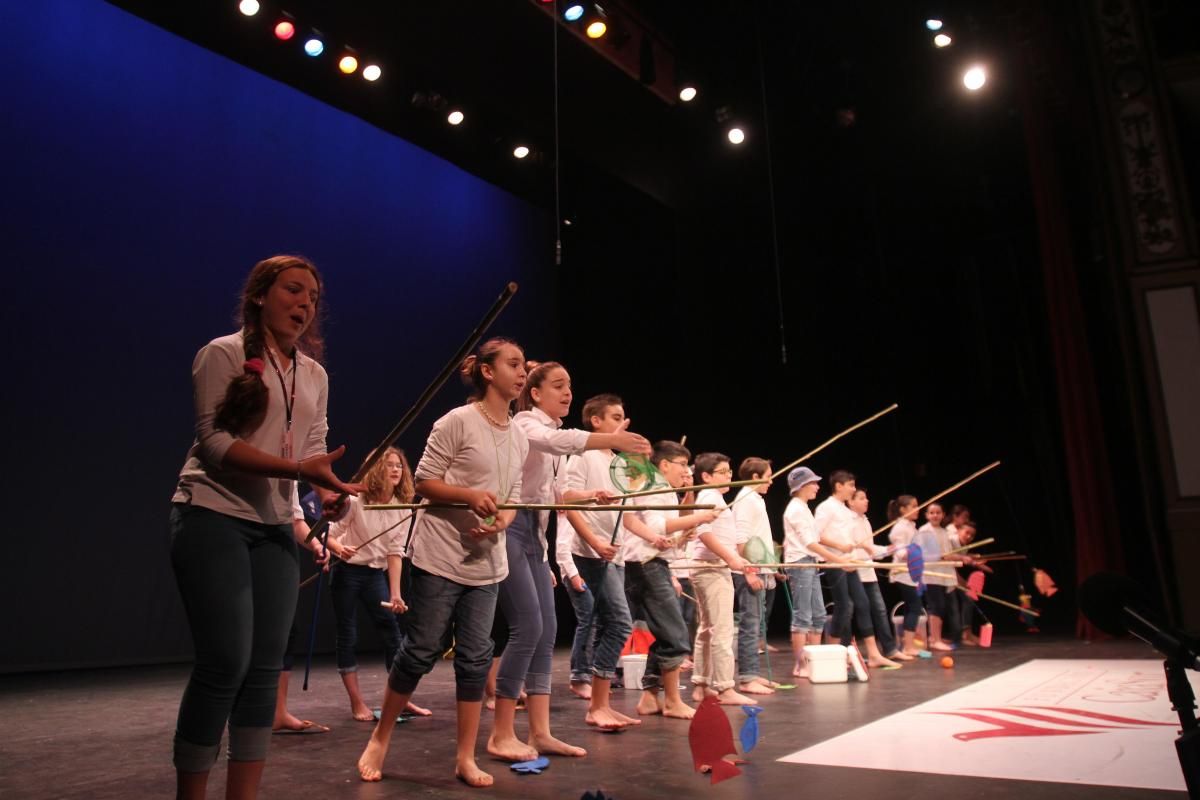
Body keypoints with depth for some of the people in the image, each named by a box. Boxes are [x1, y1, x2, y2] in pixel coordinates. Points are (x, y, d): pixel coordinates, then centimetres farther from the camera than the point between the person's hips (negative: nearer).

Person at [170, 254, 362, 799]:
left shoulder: (314, 375, 14)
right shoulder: (223, 354, -5)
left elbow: (314, 448, 11)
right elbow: (213, 440, -14)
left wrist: (327, 488, -11)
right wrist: (294, 468, -25)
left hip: (274, 527, 6)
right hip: (212, 518, -6)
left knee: (265, 667, 4)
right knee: (225, 664, -8)